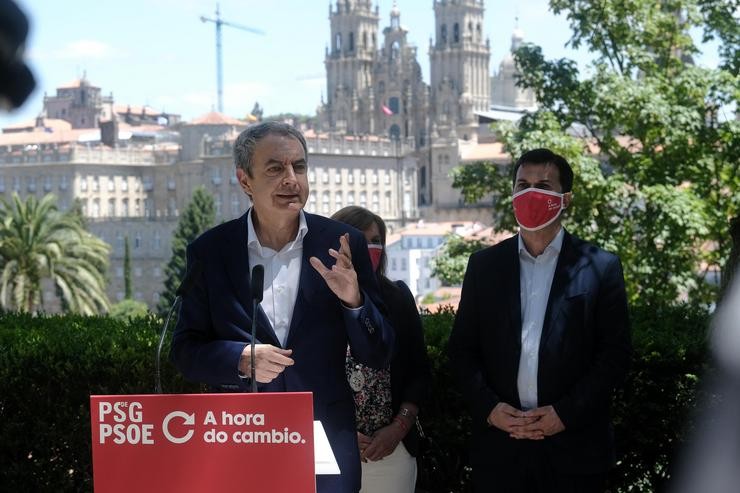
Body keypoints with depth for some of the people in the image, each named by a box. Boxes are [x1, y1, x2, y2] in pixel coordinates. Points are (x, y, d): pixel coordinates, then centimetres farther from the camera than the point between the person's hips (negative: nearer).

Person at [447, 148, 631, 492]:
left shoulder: (601, 268, 1)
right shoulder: (484, 265, 8)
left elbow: (616, 353, -2)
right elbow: (462, 348, 8)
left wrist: (566, 413, -11)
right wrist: (488, 408, -7)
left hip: (574, 450, -2)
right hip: (499, 448, 2)